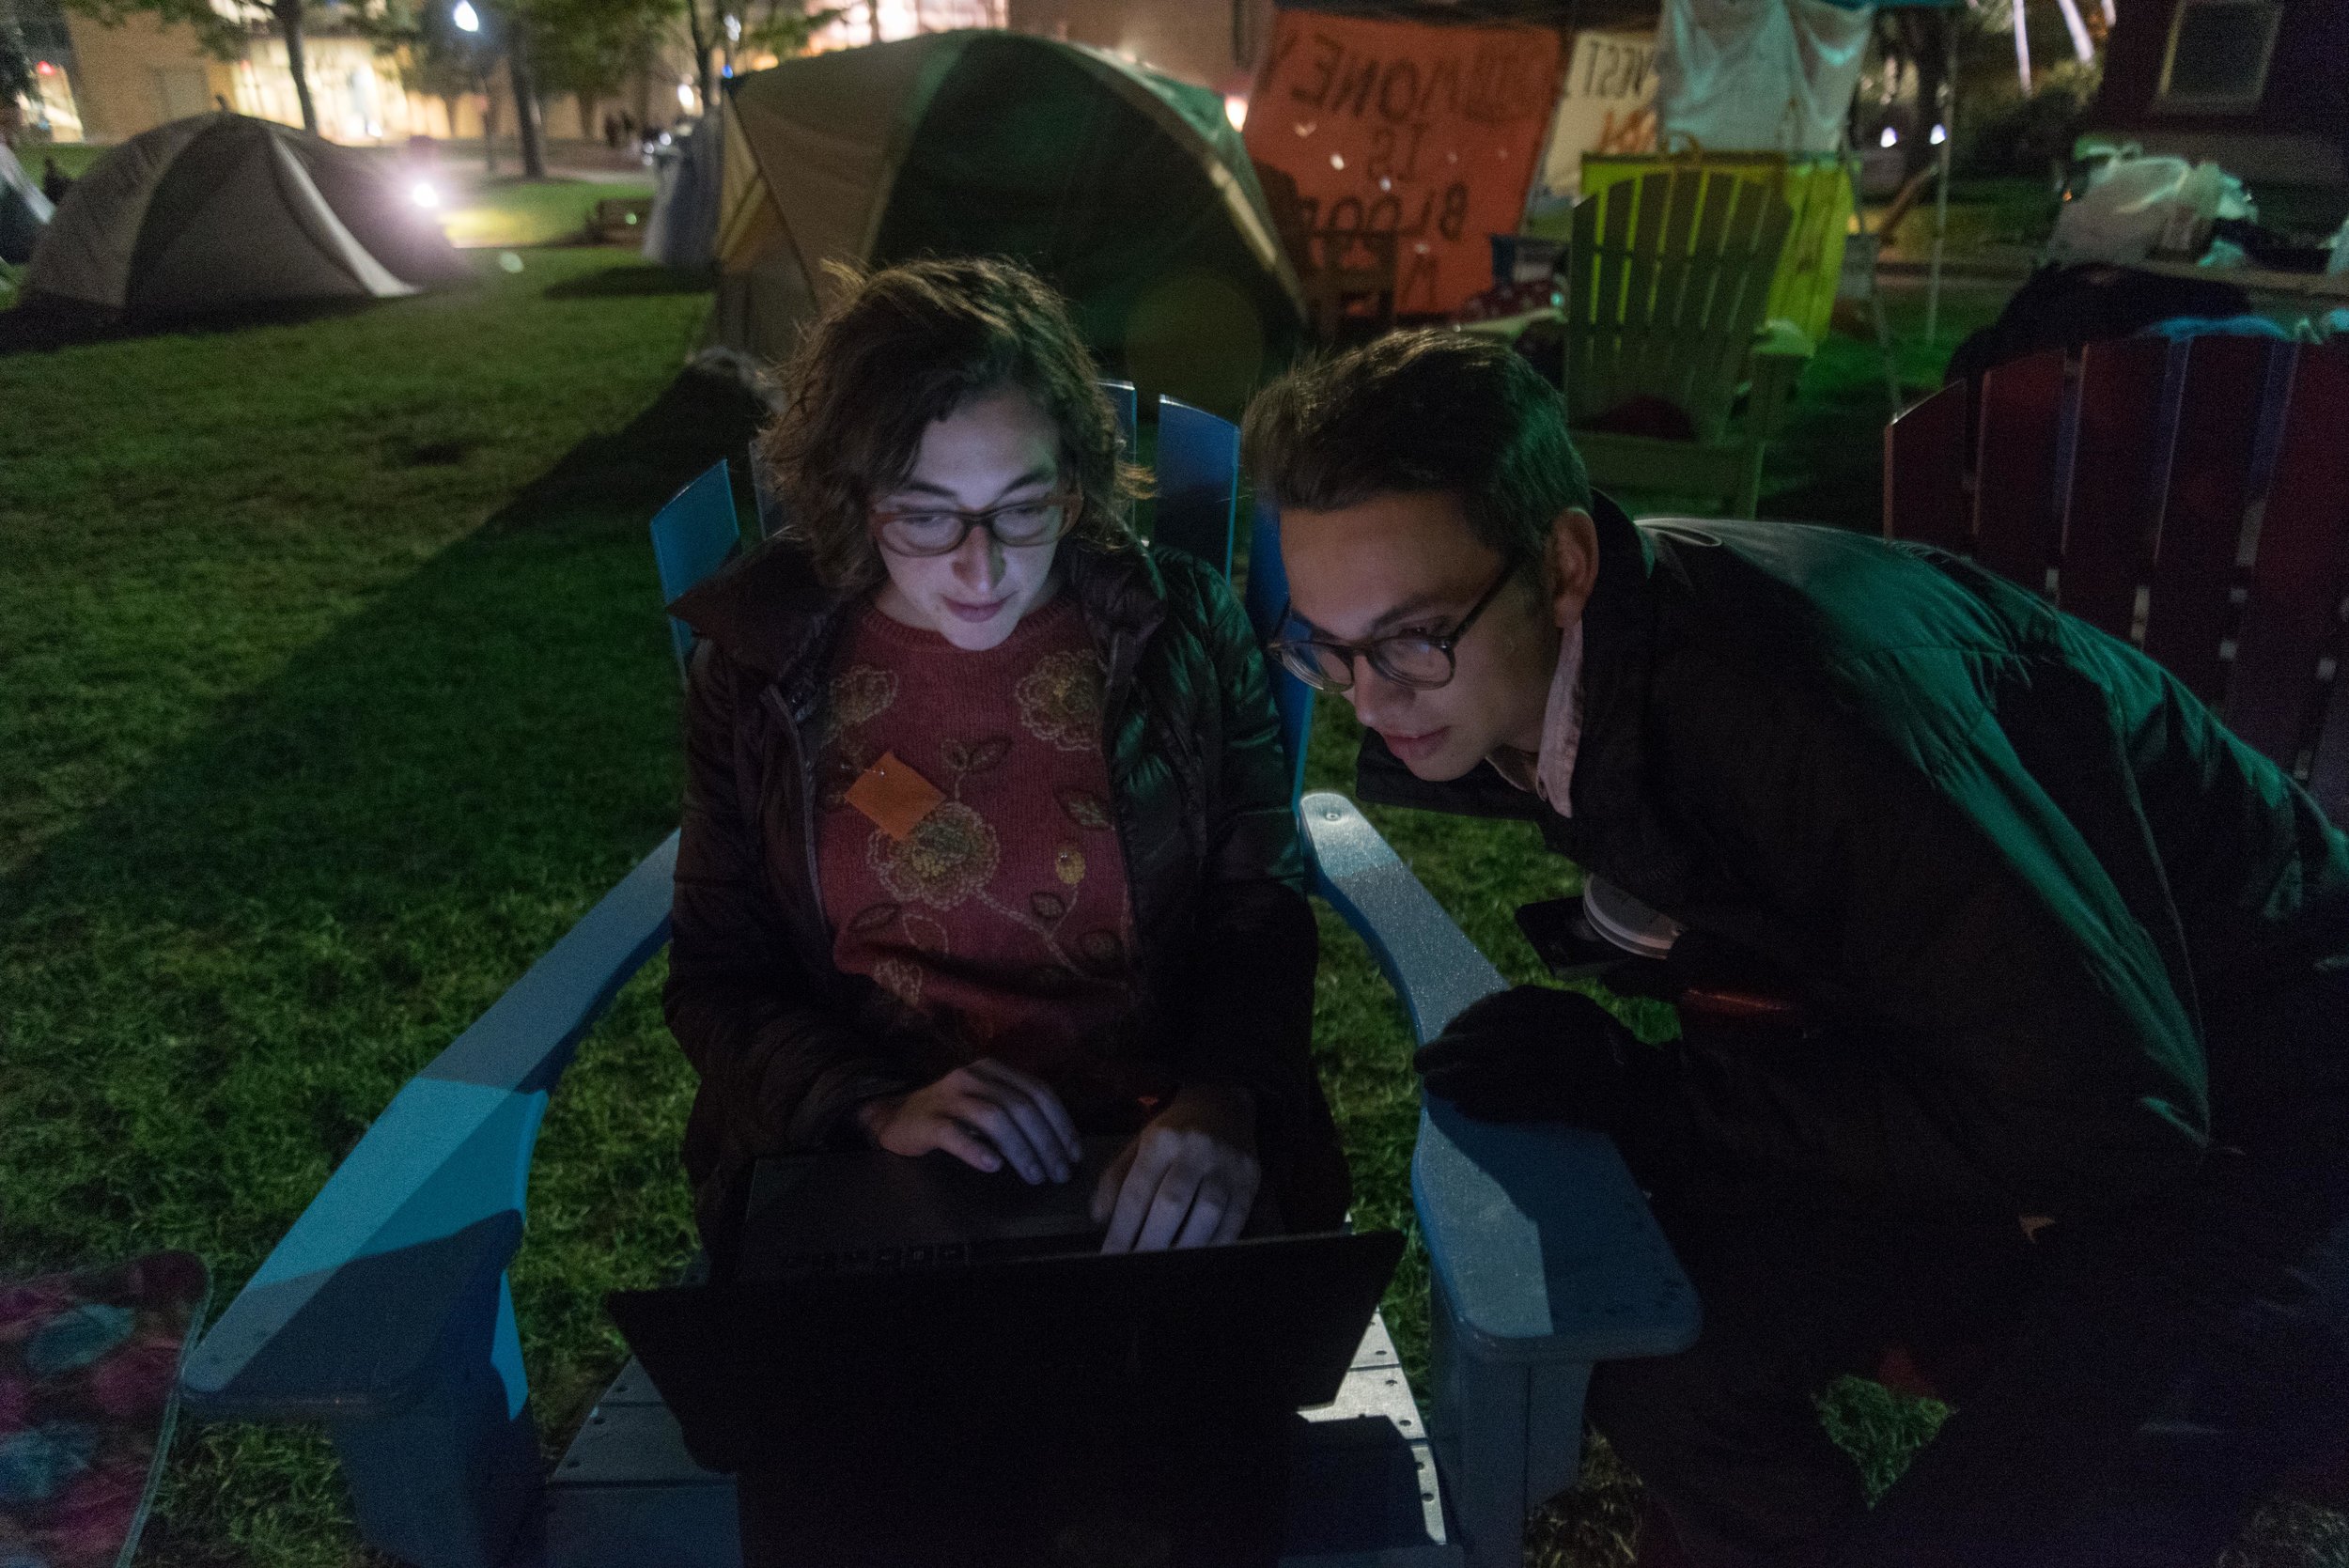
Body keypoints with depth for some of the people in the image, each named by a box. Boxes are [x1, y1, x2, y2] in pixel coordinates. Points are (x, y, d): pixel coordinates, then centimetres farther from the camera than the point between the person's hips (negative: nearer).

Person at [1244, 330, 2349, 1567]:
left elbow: (2111, 1115, -31)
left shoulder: (1800, 686, -35)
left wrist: (1648, 1095, -28)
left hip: (2235, 1114, -6)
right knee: (1644, 1350, -8)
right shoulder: (1507, 665, -10)